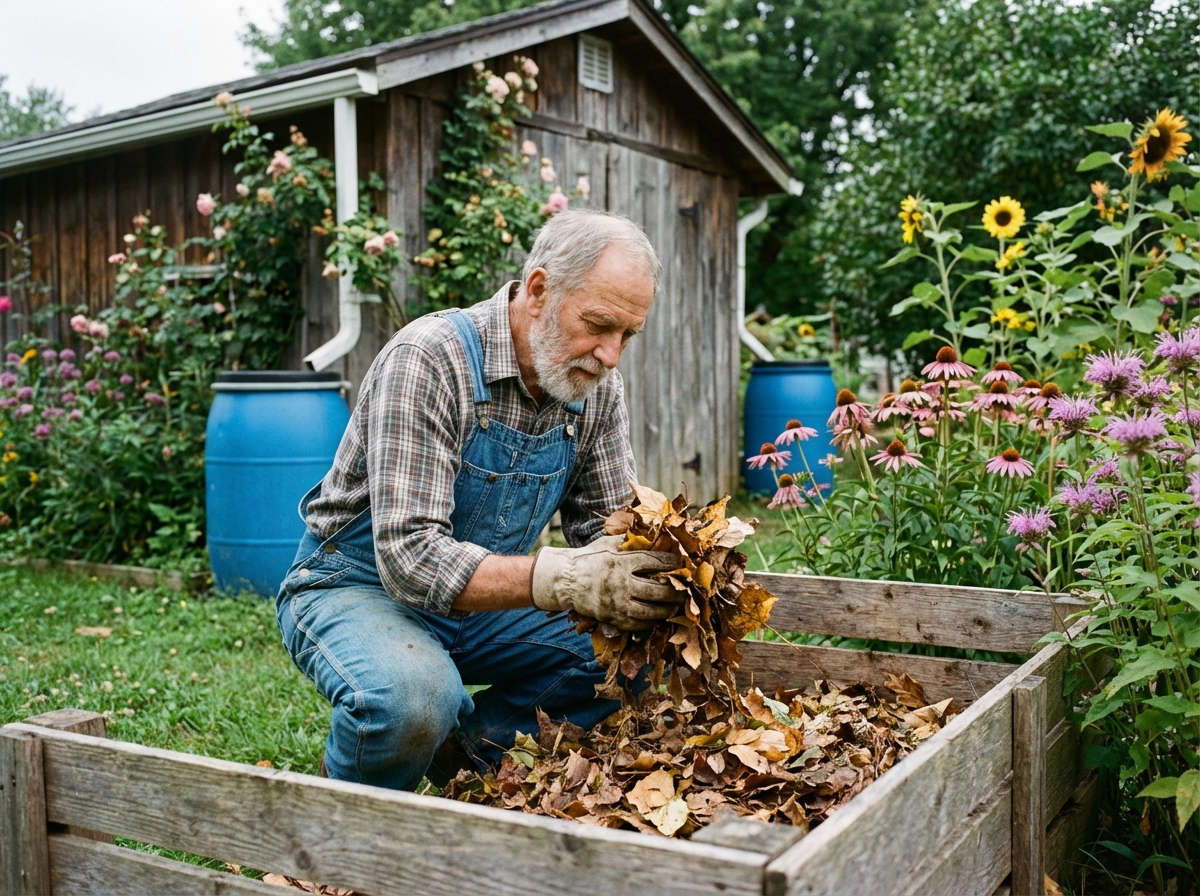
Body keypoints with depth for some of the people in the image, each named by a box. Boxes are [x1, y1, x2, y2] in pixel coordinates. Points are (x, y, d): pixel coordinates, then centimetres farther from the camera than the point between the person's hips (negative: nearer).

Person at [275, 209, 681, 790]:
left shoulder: (595, 383, -6)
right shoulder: (427, 361, -27)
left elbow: (606, 526, 0)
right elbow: (411, 555, -34)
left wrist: (650, 583, -23)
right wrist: (559, 580, -46)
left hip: (481, 597, 6)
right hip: (360, 586, -6)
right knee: (412, 697, -36)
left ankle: (460, 749, 2)